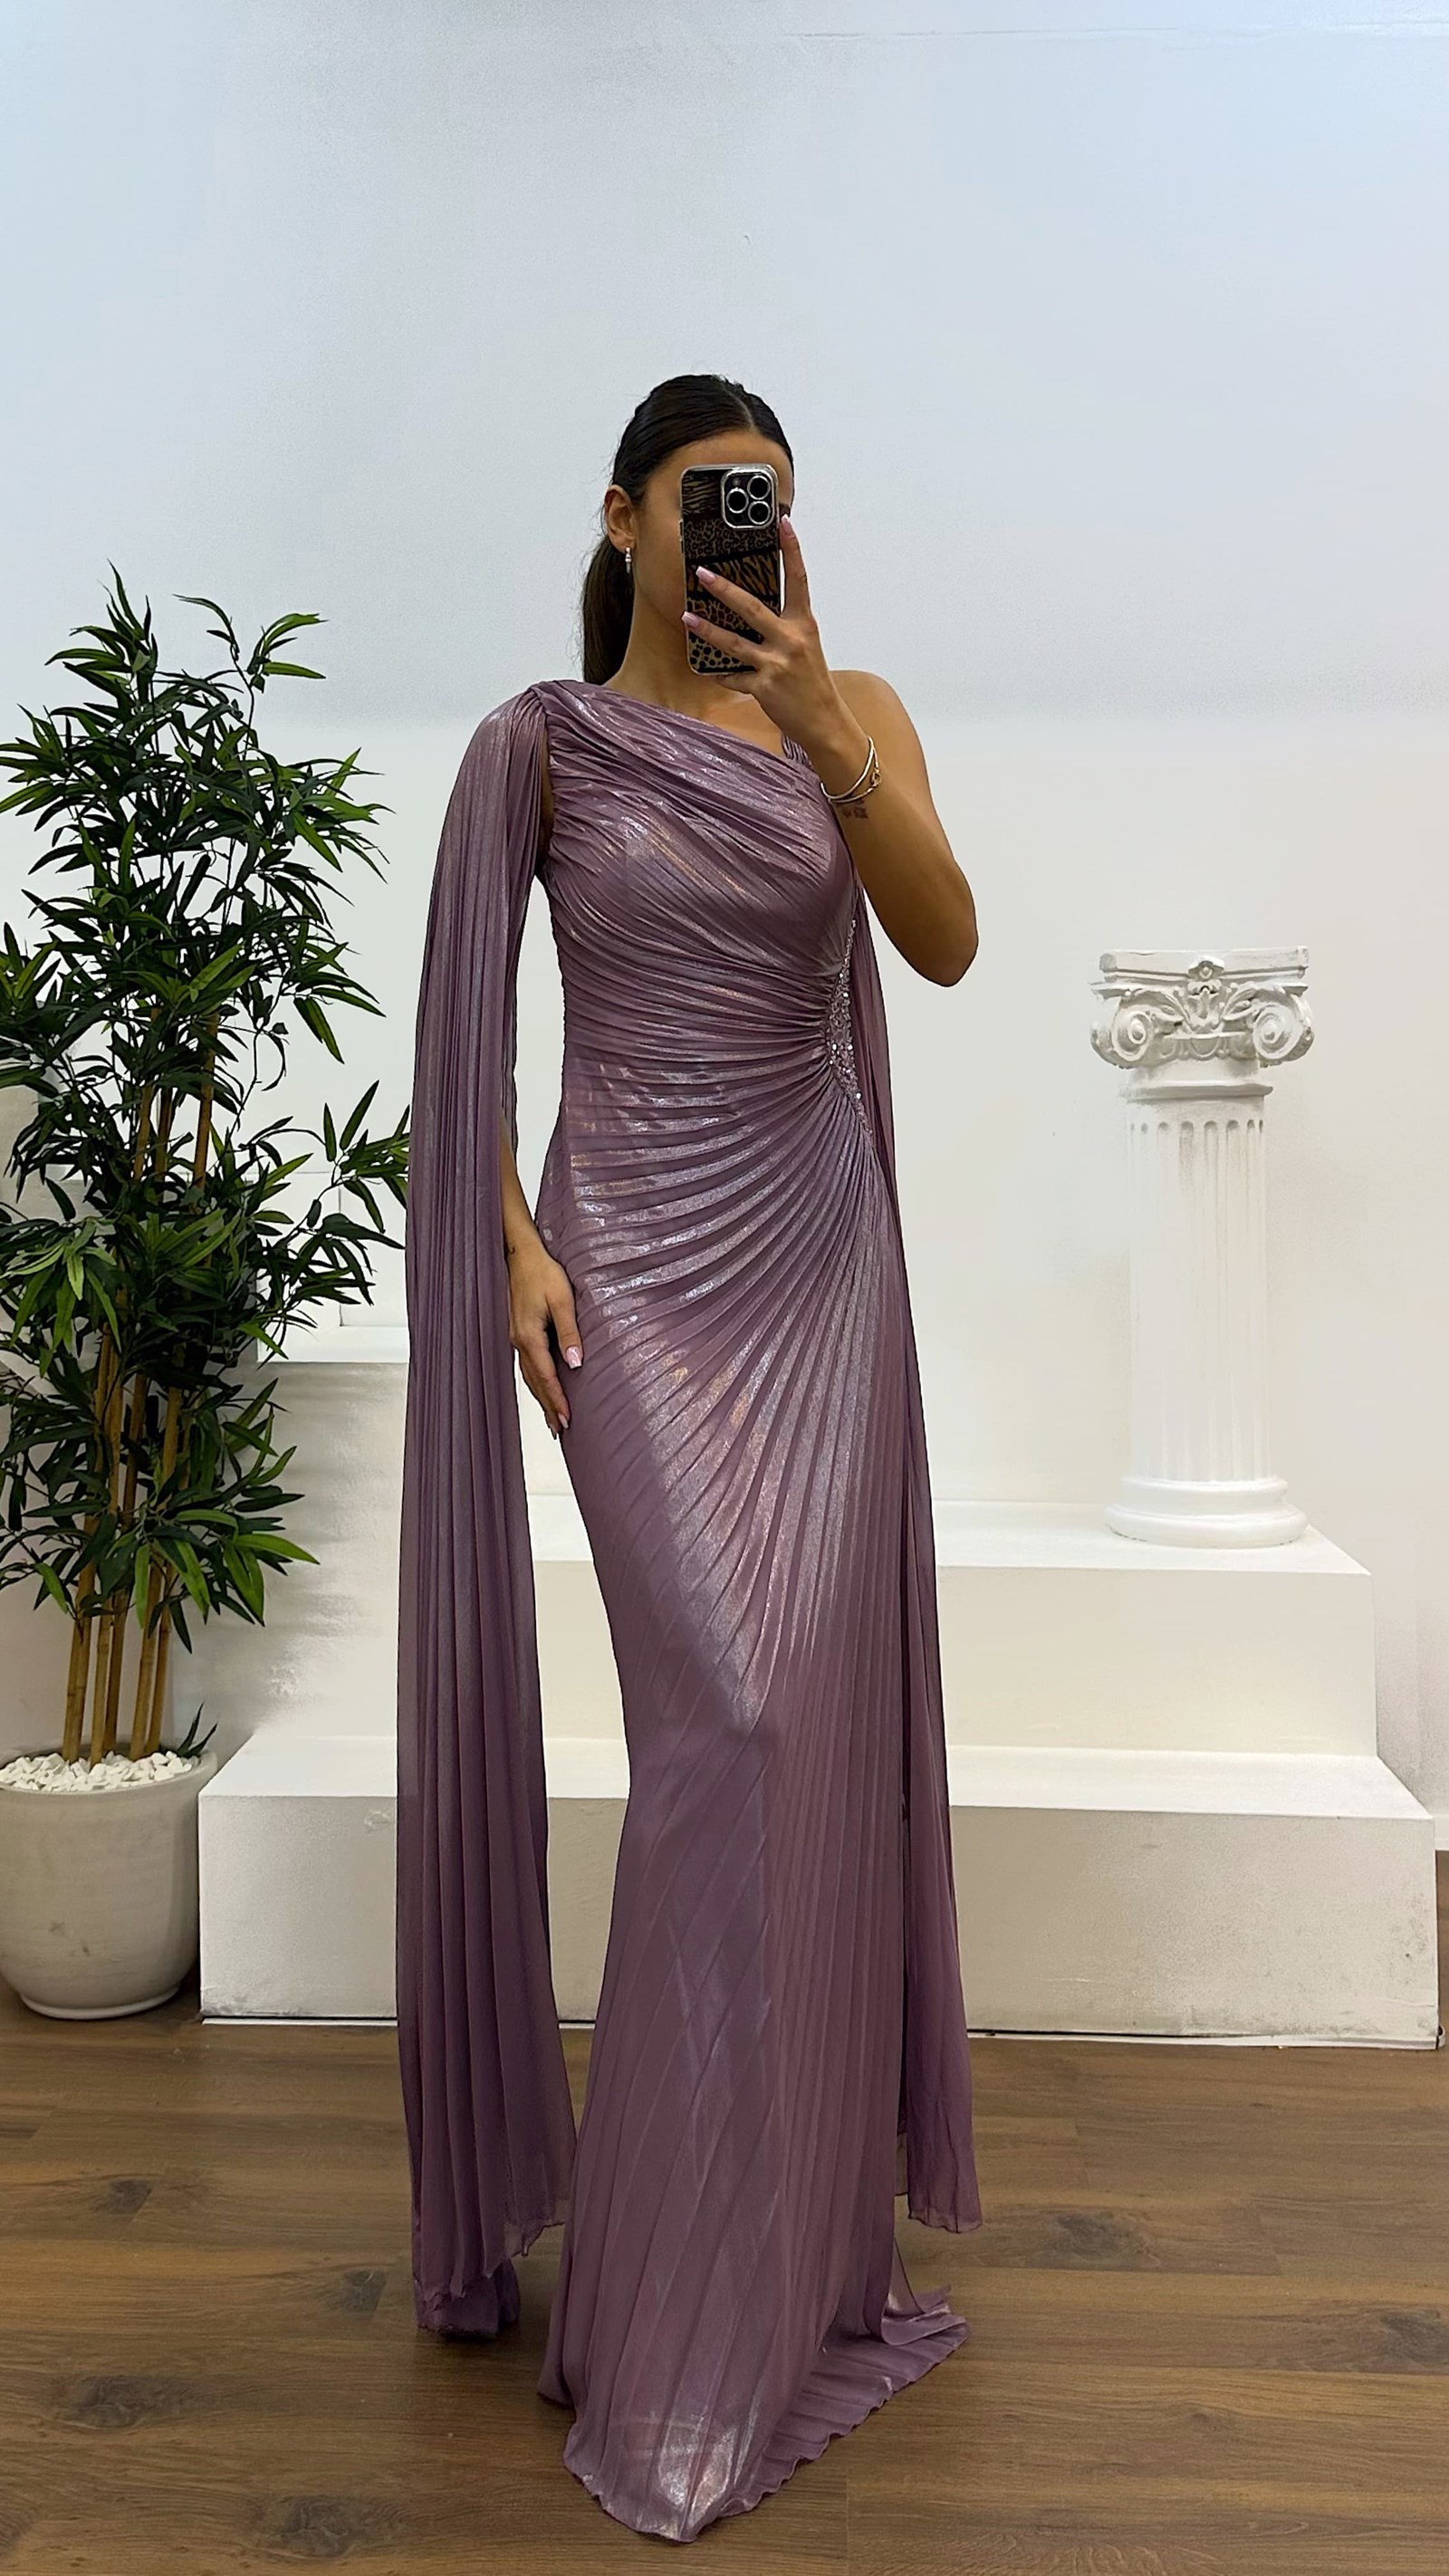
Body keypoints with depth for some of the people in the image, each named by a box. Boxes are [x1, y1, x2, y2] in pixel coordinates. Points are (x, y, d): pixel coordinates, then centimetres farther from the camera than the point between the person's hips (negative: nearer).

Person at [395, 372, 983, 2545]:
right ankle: (678, 2308, 5)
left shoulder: (855, 711, 8)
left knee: (819, 1713, 5)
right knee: (726, 1712, -12)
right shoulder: (541, 743, 3)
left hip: (823, 1246, 3)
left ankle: (803, 2207, 27)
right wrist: (511, 1245, -8)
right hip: (638, 1260, -3)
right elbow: (470, 1034, 3)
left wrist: (828, 740, -21)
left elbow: (949, 945, -8)